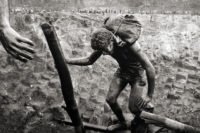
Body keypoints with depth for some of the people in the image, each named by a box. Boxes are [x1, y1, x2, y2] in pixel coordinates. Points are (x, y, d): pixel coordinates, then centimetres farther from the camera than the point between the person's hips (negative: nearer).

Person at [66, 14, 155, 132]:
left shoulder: (130, 44, -41)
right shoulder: (104, 43, -22)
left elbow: (150, 68, -38)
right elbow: (89, 60, -7)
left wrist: (150, 95, -32)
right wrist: (67, 60, -19)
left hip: (136, 72, -5)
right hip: (122, 70, 5)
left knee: (133, 107, -9)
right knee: (110, 99, -8)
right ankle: (122, 123, 19)